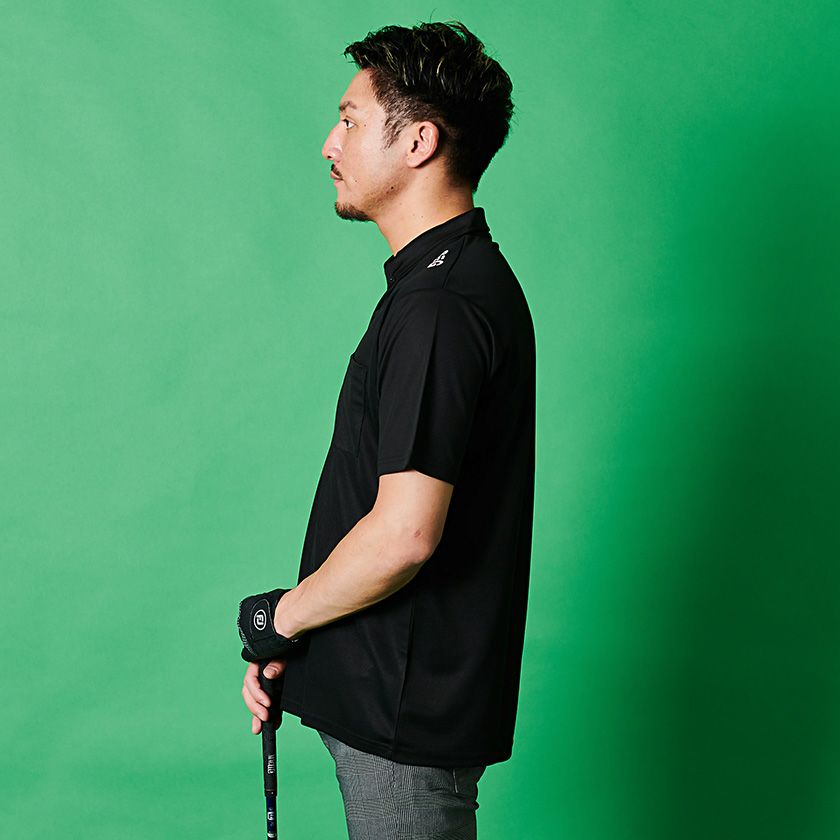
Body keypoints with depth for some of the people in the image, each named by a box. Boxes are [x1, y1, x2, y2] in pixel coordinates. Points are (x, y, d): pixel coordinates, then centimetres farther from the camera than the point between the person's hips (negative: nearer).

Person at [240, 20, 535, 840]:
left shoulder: (440, 306, -23)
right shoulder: (460, 279, 11)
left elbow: (405, 533, -28)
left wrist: (288, 612, -9)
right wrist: (288, 647, 9)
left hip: (408, 711, -9)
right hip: (393, 692, 9)